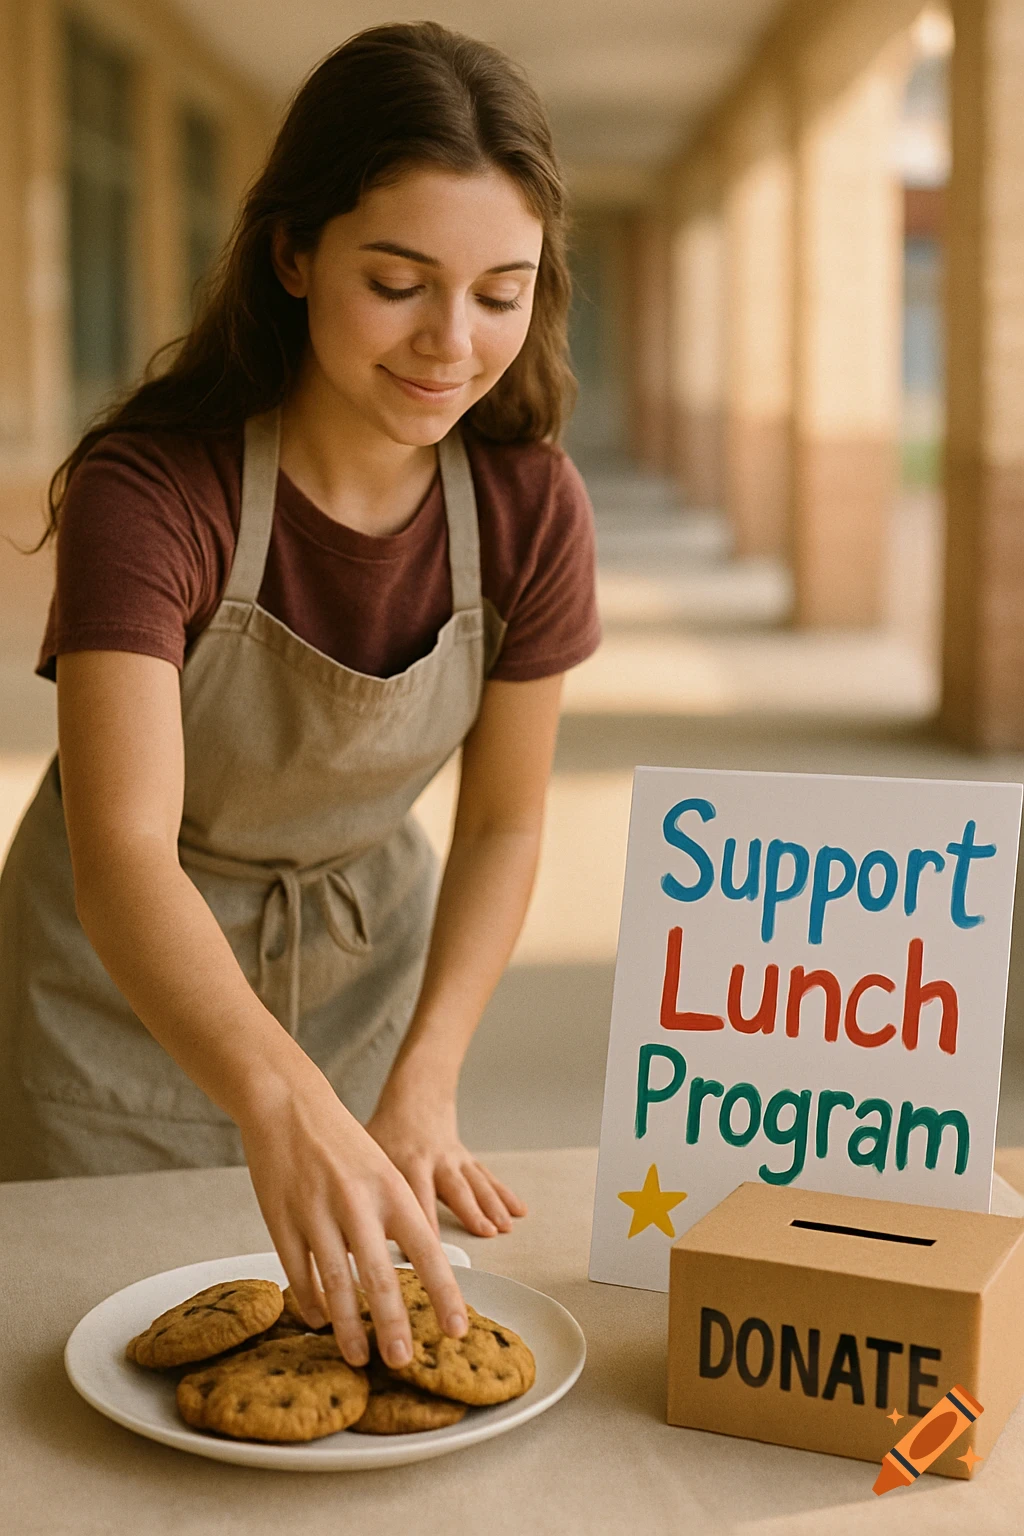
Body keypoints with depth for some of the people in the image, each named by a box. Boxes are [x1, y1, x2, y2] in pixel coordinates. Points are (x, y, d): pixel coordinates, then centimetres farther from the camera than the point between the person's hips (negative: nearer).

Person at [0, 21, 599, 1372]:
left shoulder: (531, 511, -17)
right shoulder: (148, 490, -29)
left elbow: (502, 823, -7)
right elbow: (122, 852, -40)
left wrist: (422, 1087, -19)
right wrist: (284, 1106, -57)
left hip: (367, 953, 3)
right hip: (119, 977, -3)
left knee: (363, 1337, 17)